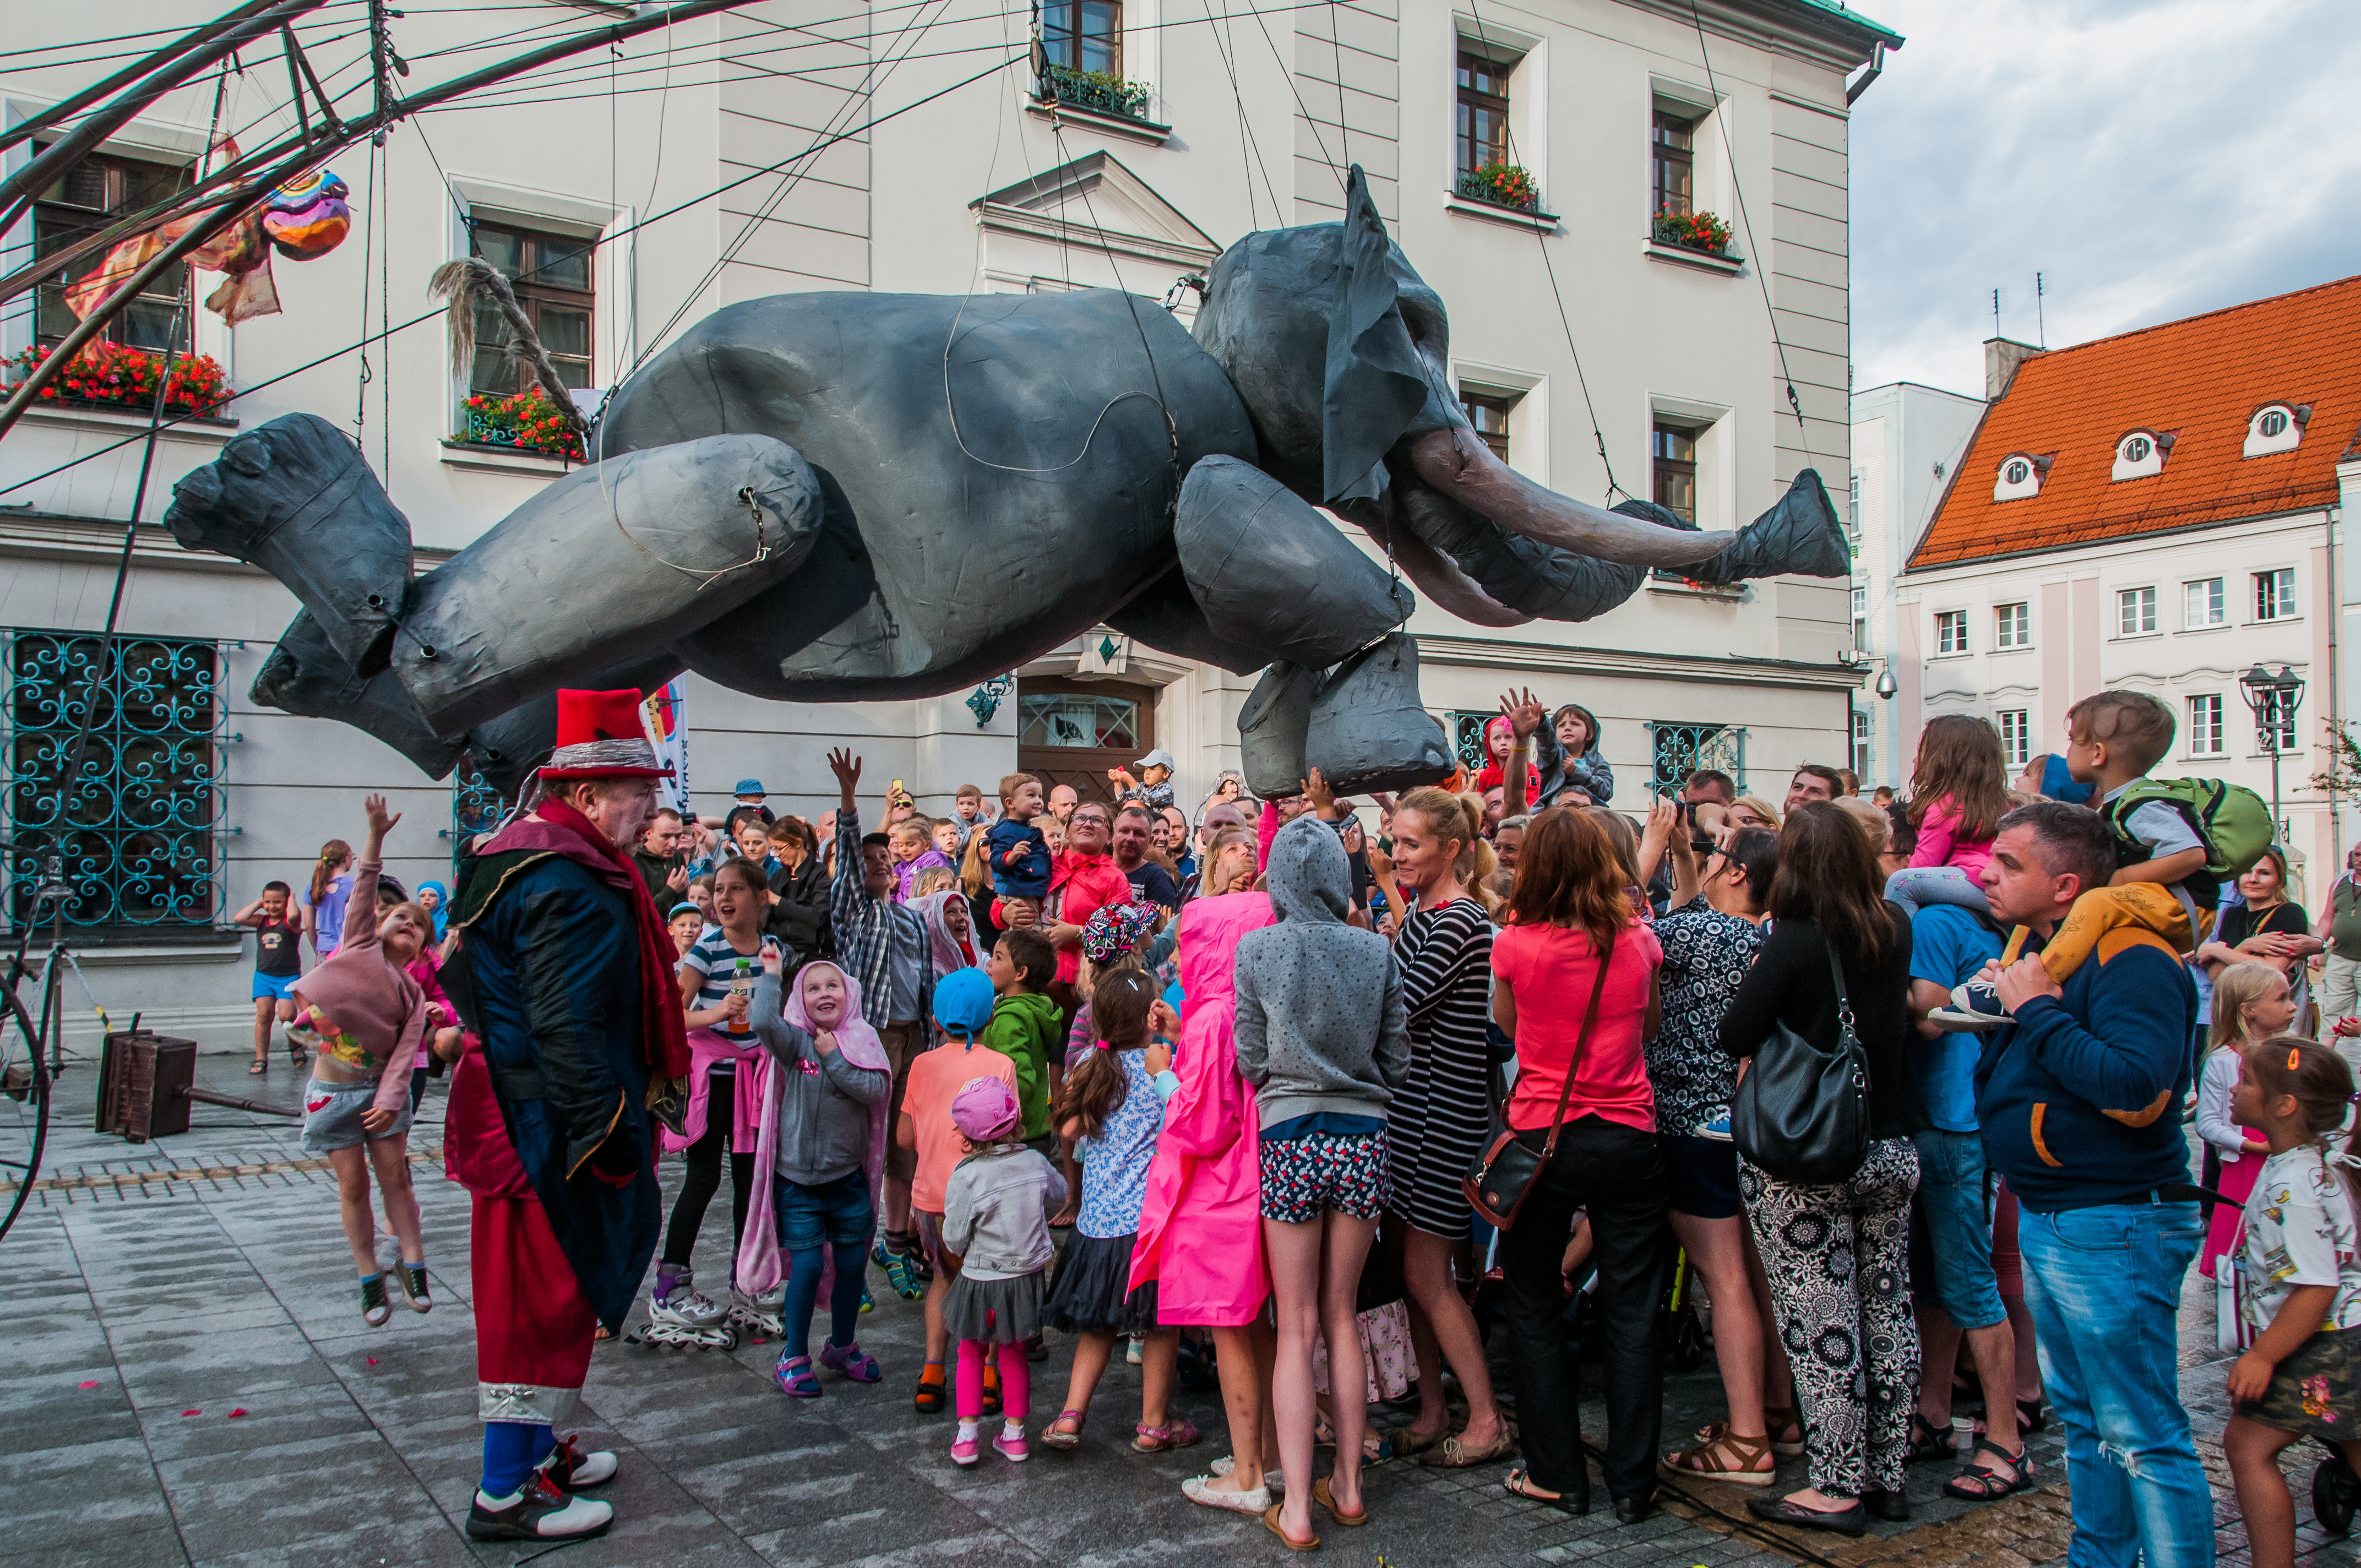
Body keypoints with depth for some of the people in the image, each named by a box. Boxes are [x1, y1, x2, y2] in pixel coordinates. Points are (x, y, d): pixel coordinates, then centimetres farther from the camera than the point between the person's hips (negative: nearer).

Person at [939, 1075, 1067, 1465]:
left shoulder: (965, 1177, -21)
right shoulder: (1035, 1162, -8)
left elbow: (954, 1240, -15)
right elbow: (1060, 1195, 13)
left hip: (981, 1281, -3)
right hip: (1026, 1274, 4)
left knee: (971, 1354, 16)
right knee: (1014, 1356, 18)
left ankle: (966, 1436, 16)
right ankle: (1014, 1434, 25)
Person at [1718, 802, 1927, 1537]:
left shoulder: (1795, 941, -17)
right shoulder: (1895, 931, 0)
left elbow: (1736, 1036, -17)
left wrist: (1762, 971, -2)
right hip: (1889, 1148, 6)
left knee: (1821, 1323, 2)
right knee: (1887, 1310, 14)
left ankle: (1839, 1487, 10)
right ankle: (1888, 1473, 26)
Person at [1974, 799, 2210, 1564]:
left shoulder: (2132, 960, -18)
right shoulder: (2034, 946, 10)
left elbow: (2136, 1089, -30)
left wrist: (2039, 1011, -22)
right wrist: (1991, 1008, 7)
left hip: (2113, 1228, -10)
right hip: (2044, 1217, 10)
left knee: (2140, 1435, -2)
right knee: (2082, 1418, 21)